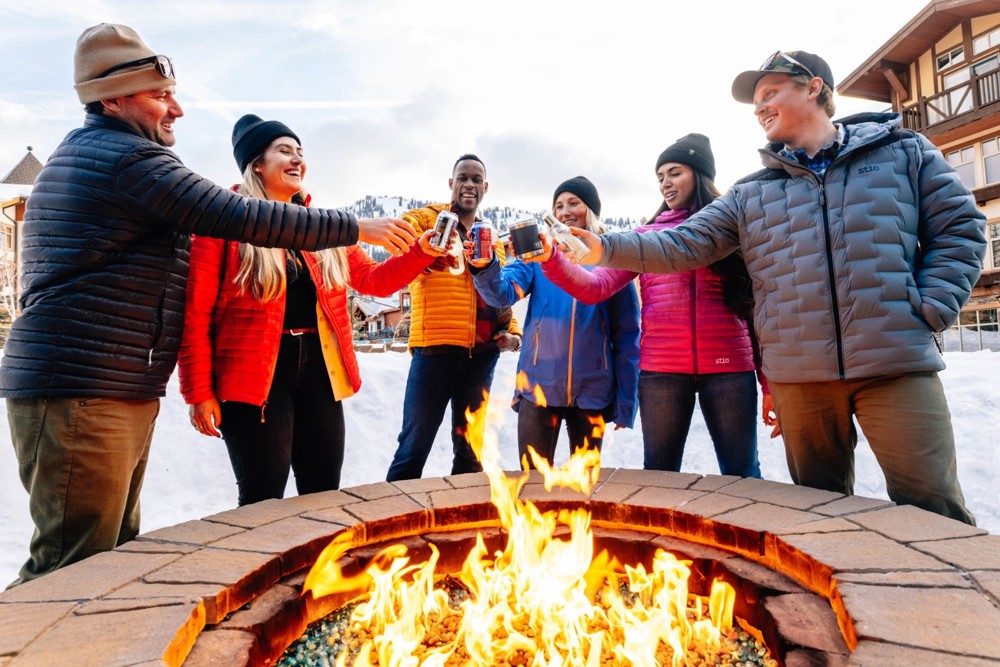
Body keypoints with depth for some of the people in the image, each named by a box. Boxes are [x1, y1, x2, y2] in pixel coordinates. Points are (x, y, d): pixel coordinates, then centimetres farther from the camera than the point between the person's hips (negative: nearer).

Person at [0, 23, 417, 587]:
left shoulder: (80, 154, 22)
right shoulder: (130, 157, -11)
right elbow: (242, 219, -17)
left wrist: (208, 207, 17)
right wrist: (360, 227, -12)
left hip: (119, 393, 10)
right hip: (86, 394, -10)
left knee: (114, 550, 16)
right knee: (74, 567, -4)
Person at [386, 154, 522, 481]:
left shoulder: (493, 240, 19)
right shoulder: (427, 218, 5)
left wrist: (513, 331, 5)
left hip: (482, 355, 5)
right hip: (434, 348, -5)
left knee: (471, 449, 14)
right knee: (414, 447, -2)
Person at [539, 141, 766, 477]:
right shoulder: (647, 235, 11)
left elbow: (758, 306, 6)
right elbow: (595, 288, 1)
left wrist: (770, 381, 1)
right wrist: (551, 258, -16)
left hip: (729, 367, -1)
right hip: (661, 370, 1)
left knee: (741, 474, 8)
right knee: (658, 475, 11)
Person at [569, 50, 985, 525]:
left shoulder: (903, 152, 10)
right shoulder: (750, 194, 13)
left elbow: (959, 228, 8)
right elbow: (683, 246, 4)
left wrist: (931, 309, -5)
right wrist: (605, 249, -9)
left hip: (896, 365, -2)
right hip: (797, 376, 3)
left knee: (933, 510, 1)